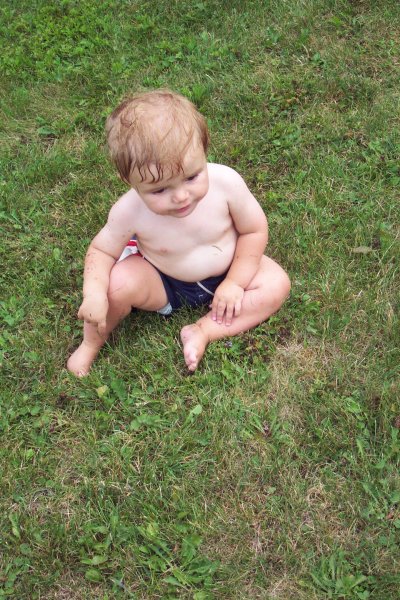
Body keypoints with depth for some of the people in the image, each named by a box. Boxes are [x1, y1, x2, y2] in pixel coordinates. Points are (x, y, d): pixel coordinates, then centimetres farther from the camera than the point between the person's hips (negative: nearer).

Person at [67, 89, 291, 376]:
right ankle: (91, 346, 1)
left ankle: (204, 331, -16)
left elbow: (254, 230, -13)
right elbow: (101, 251, -14)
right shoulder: (129, 212, -30)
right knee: (118, 282, -28)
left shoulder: (226, 182, -29)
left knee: (276, 283, -17)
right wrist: (94, 294, -33)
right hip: (163, 283, -2)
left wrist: (235, 282, -17)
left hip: (224, 273, 2)